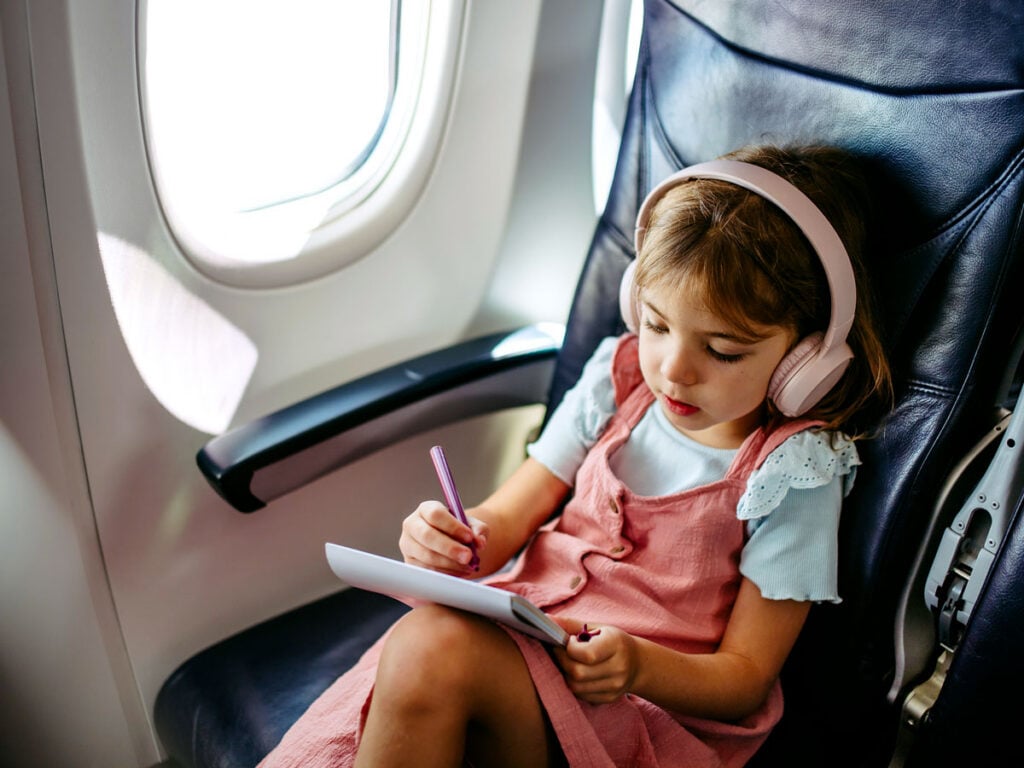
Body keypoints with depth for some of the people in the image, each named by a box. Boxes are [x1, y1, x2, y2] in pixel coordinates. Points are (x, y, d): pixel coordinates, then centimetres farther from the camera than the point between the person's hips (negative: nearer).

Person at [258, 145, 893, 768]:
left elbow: (745, 677, -6)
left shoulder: (794, 475, -10)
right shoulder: (620, 377, 3)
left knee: (433, 645, -31)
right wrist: (460, 540, -17)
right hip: (526, 631, 4)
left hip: (661, 698, -3)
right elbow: (511, 516, 7)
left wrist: (638, 665, -26)